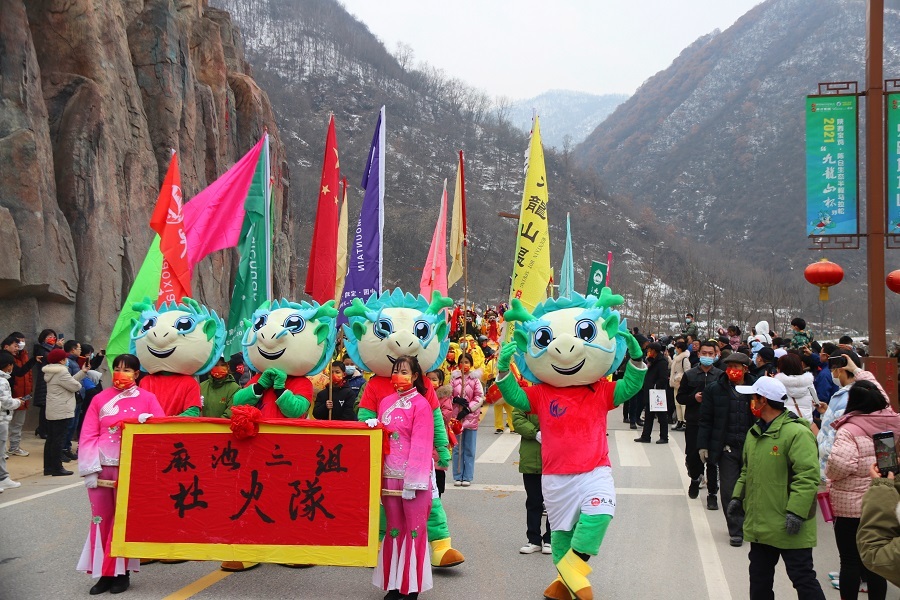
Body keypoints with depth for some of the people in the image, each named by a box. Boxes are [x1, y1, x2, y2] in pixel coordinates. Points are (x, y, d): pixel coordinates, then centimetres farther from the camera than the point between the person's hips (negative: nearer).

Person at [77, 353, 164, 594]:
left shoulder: (147, 398, 4)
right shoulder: (100, 399, 7)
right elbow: (87, 436, 2)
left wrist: (149, 420, -21)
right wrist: (90, 469, -7)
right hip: (101, 466, 2)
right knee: (101, 518, 5)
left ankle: (121, 572, 14)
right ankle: (103, 572, 14)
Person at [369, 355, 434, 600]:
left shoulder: (420, 404, -7)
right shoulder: (386, 402, 11)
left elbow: (420, 444, -12)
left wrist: (412, 481, -16)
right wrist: (374, 425, 1)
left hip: (412, 476, -6)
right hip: (389, 475, 6)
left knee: (414, 529, 1)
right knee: (394, 529, 10)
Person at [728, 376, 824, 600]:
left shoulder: (797, 433, -17)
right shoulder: (755, 432, 11)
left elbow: (808, 476, -22)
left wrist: (796, 511, -25)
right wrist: (738, 497, 14)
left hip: (788, 527, -8)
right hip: (760, 523, 8)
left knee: (802, 578, 0)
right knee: (759, 576, 17)